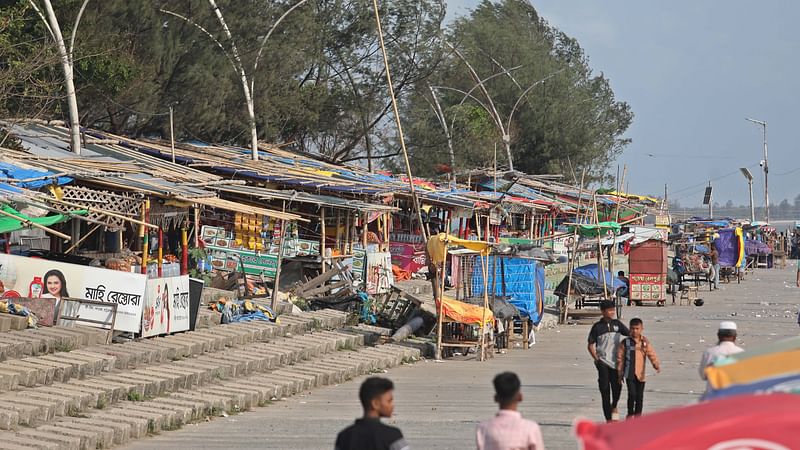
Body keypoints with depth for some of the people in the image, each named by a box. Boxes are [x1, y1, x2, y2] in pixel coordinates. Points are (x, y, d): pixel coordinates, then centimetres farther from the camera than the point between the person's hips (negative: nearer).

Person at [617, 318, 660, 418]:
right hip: (629, 374, -2)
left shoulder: (645, 342, 4)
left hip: (640, 374, 2)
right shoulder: (625, 342, -1)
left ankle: (638, 416, 18)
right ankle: (630, 414, 3)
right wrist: (620, 373, 1)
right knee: (632, 394, -12)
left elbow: (651, 354, -3)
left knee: (640, 396, 7)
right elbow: (620, 358, 2)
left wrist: (656, 365, -20)